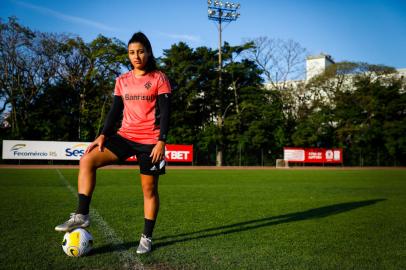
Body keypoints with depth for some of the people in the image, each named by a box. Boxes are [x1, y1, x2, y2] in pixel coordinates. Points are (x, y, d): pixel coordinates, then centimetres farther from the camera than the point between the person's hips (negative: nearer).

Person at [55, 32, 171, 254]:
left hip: (150, 141, -4)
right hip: (125, 136, 4)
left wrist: (161, 141, -16)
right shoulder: (122, 80, 11)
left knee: (149, 189, 2)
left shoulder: (159, 78, -2)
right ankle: (82, 216, -10)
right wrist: (103, 135, 0)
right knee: (87, 160, -15)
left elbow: (165, 112, -6)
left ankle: (147, 237, 17)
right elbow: (115, 110, 12)